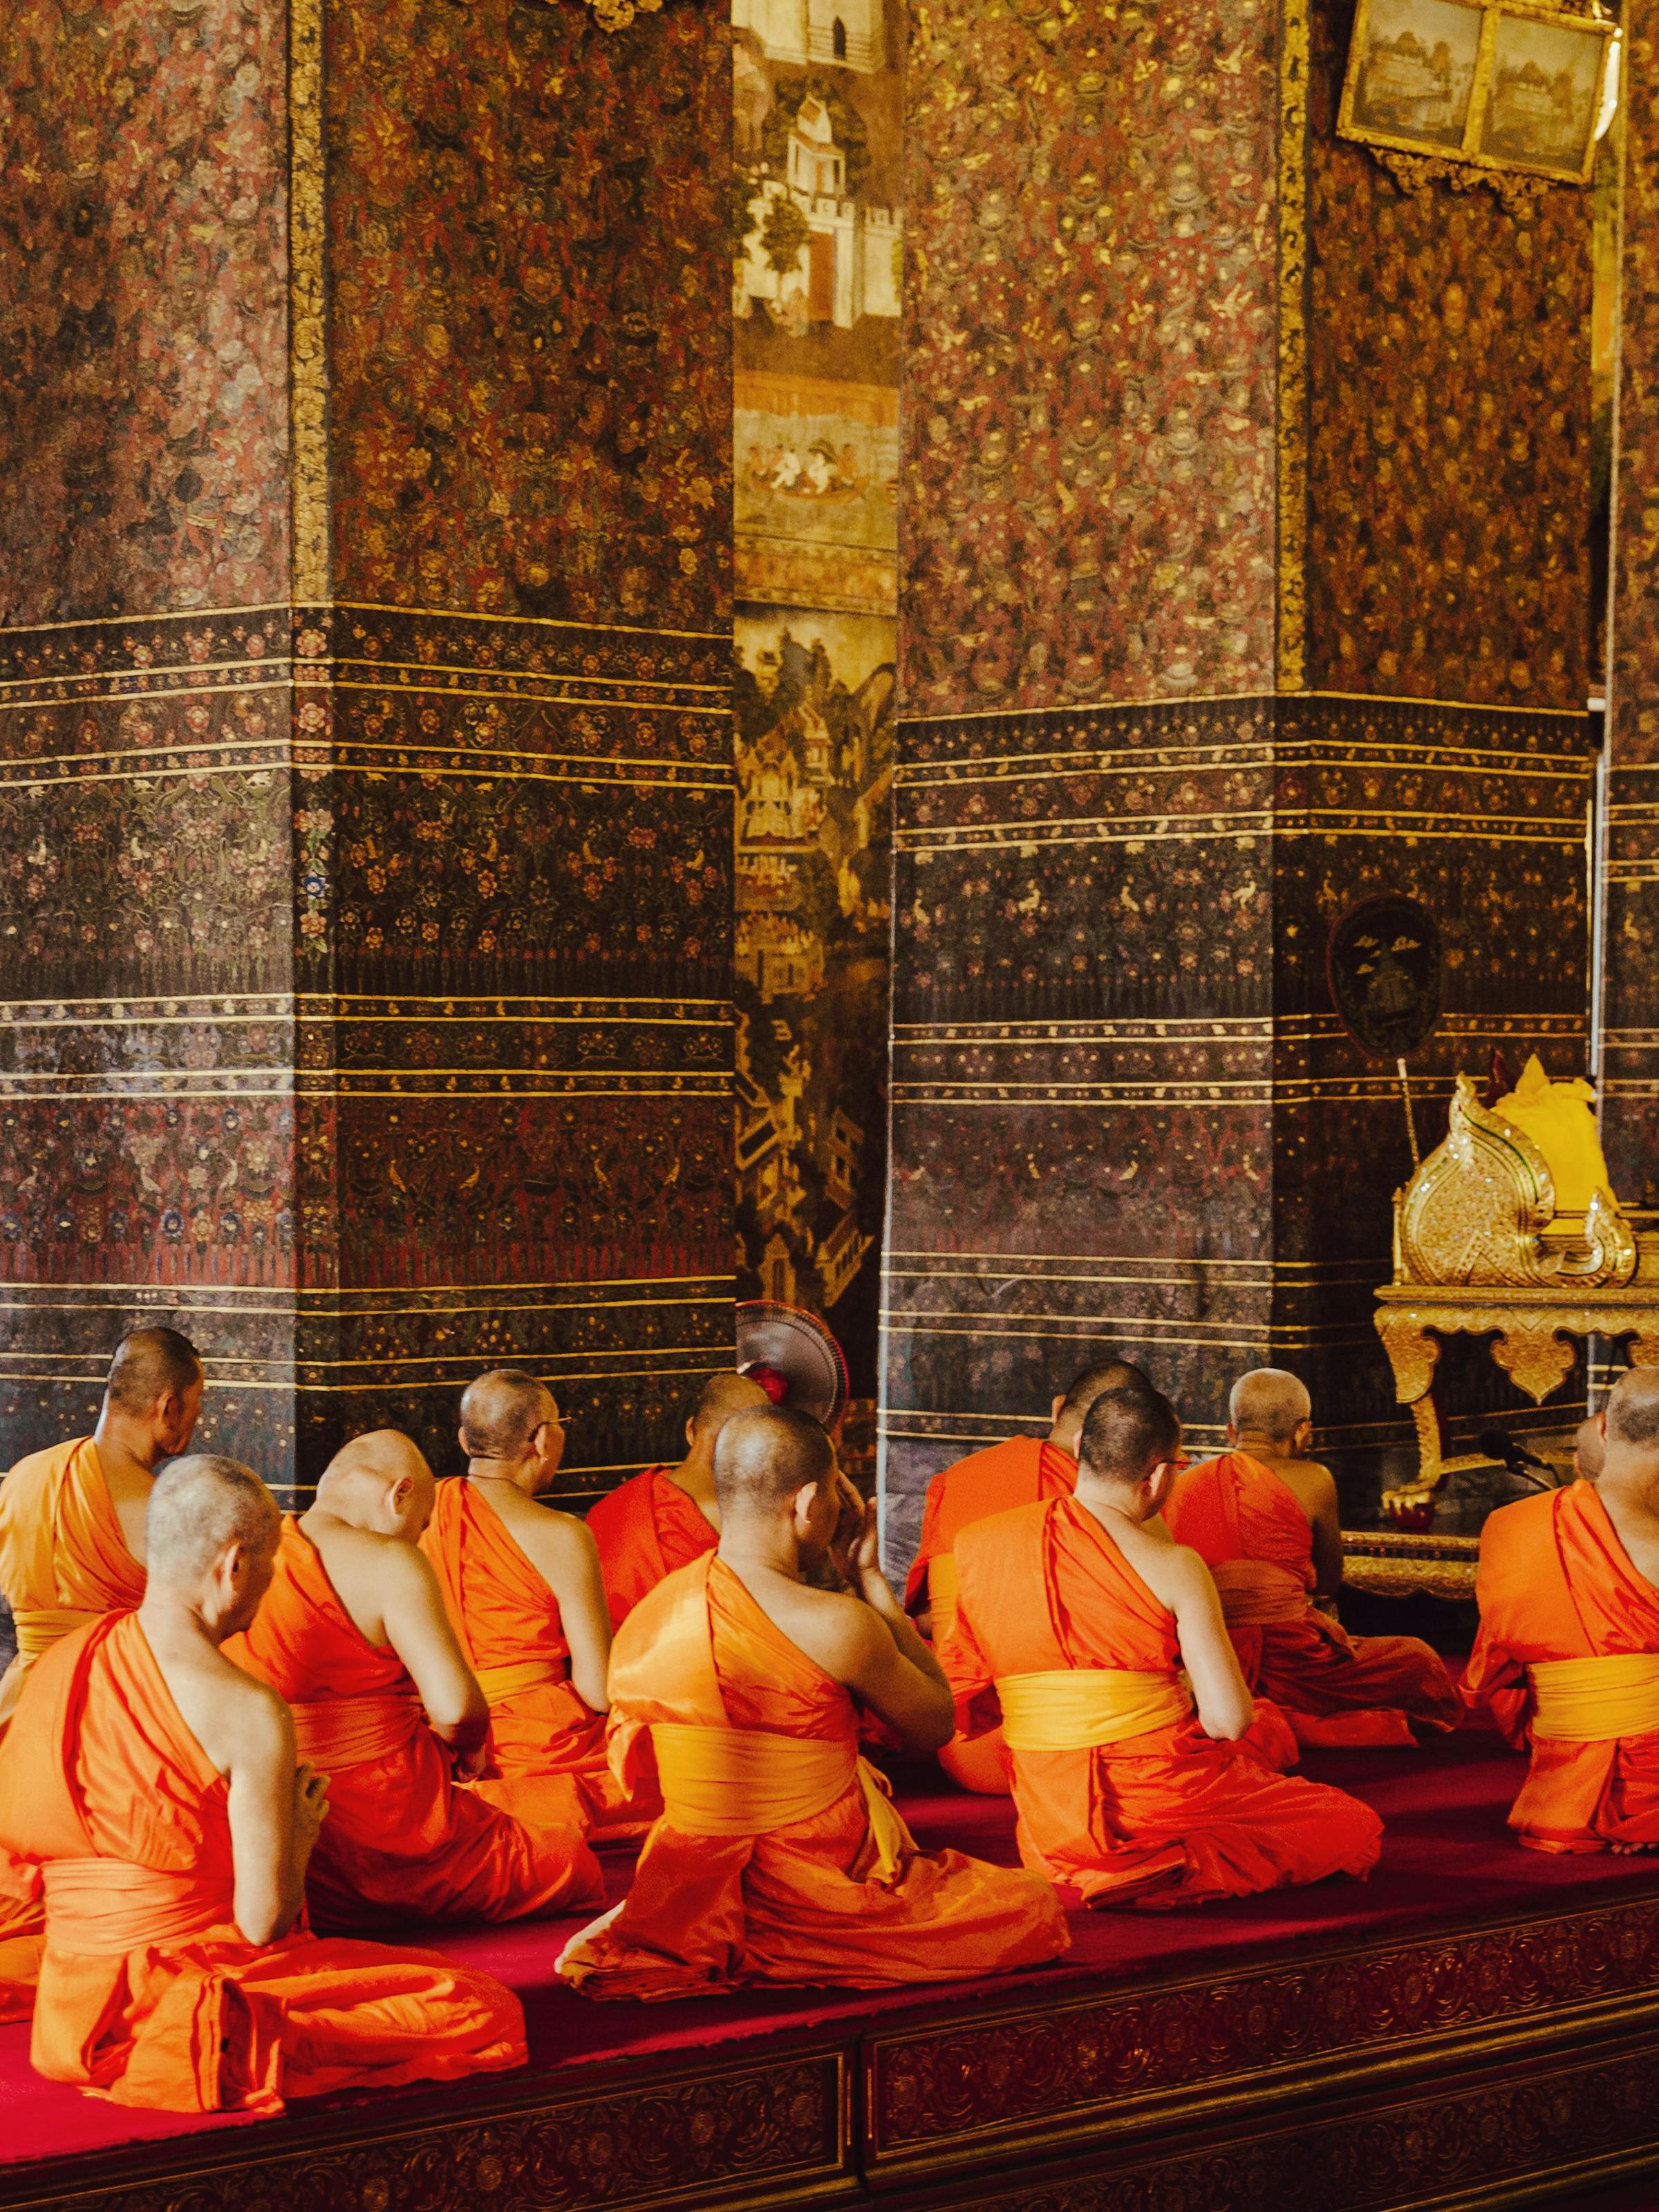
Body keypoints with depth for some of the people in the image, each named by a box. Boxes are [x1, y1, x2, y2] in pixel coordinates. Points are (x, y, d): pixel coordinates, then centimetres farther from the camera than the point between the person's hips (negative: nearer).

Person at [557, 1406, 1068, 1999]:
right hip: (820, 1898, -7)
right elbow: (934, 1726, -3)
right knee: (1037, 1909, 10)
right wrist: (868, 1577, 0)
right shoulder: (838, 1626, -20)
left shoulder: (645, 1618, -1)